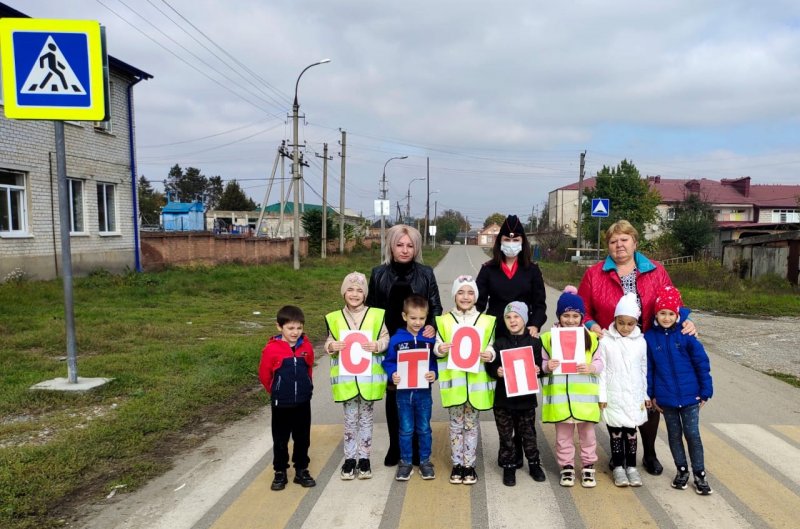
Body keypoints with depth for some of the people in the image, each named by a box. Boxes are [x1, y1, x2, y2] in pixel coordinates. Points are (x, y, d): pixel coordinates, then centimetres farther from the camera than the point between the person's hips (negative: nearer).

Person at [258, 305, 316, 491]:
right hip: (281, 404, -3)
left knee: (302, 439, 12)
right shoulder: (272, 349, -15)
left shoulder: (306, 346, -4)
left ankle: (301, 471, 26)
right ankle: (280, 473, 23)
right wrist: (276, 392, 9)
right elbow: (264, 374, -2)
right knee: (280, 440, 9)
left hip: (303, 402, 3)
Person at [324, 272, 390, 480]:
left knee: (366, 418, 11)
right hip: (346, 378, 1)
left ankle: (364, 458, 23)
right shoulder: (334, 318, 2)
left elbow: (386, 339, 1)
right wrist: (331, 346, -15)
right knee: (350, 419, 10)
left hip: (369, 377, -1)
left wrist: (377, 346, -19)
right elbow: (329, 343, 7)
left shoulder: (376, 315, -2)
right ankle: (350, 459, 22)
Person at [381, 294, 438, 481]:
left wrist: (435, 374, -19)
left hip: (424, 392, 0)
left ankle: (425, 461, 27)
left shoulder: (431, 339, -6)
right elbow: (388, 362, 0)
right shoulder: (396, 339, -7)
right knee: (406, 430, 11)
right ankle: (405, 462, 24)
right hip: (403, 392, 0)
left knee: (424, 429, 13)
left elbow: (438, 362, -1)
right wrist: (393, 374, -18)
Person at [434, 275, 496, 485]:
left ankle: (469, 465, 22)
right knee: (456, 425, 10)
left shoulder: (486, 321, 4)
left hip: (476, 381, 0)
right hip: (454, 381, 0)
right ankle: (457, 464, 22)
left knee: (471, 425, 10)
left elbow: (491, 347, 8)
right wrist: (439, 349, -17)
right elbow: (437, 347, 5)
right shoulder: (444, 320, 4)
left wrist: (490, 354, -13)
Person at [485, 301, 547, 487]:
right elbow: (490, 367, -1)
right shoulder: (499, 343, -1)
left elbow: (540, 365, 3)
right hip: (503, 398, 0)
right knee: (506, 435, 9)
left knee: (528, 433, 14)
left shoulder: (534, 342, -2)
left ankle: (534, 464, 31)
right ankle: (508, 467, 23)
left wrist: (538, 370, -18)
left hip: (526, 397, 0)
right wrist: (496, 372, -21)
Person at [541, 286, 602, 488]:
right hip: (560, 397, 0)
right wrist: (547, 366, -17)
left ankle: (588, 467, 28)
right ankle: (567, 468, 26)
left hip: (585, 397, 0)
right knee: (563, 435, 12)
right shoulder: (549, 338, -1)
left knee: (587, 434, 13)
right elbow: (541, 363, 4)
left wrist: (591, 368, -18)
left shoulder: (590, 338, 0)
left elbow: (600, 363, 2)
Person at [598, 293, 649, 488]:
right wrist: (602, 396, -7)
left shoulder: (640, 342, 1)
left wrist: (645, 395, 11)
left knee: (631, 432, 10)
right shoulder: (606, 341, -8)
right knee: (616, 433, 7)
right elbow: (601, 370, -6)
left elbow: (644, 369, 9)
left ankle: (631, 467, 22)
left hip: (633, 397, 2)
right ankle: (618, 467, 19)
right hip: (613, 397, -2)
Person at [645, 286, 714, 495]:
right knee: (674, 434, 13)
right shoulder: (650, 337, -5)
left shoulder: (686, 335, -8)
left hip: (690, 396, -1)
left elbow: (702, 363, -4)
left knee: (692, 434, 4)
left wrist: (705, 391, -3)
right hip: (666, 398, 1)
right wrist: (651, 395, 2)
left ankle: (699, 475, 17)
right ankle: (682, 470, 29)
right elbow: (648, 368, 0)